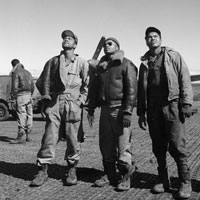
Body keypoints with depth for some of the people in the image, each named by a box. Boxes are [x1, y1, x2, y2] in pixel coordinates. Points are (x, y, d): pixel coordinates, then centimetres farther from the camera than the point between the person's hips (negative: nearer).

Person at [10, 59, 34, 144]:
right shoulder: (28, 73, 16)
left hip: (20, 96, -7)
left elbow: (14, 88, -13)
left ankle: (21, 137, -7)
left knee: (21, 117, -8)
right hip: (28, 95, 7)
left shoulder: (16, 73, -7)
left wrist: (13, 100, -11)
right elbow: (32, 87, 16)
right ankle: (27, 135, 14)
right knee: (29, 116, 8)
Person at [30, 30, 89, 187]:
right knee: (49, 137, -3)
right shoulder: (53, 61, 14)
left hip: (73, 104, -1)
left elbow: (87, 84, 5)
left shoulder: (82, 63, 8)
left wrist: (81, 101, -6)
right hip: (55, 103, 2)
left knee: (73, 139, 1)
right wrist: (46, 98, 7)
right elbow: (43, 82, 17)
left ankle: (72, 171, 15)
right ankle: (43, 171, 4)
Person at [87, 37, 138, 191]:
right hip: (105, 109, 6)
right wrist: (91, 109, 14)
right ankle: (109, 175, 19)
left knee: (123, 144, -5)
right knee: (106, 144, 8)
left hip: (120, 109, -6)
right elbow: (95, 89, 20)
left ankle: (126, 177, 8)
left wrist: (128, 112, -18)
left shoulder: (126, 64, -3)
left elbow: (132, 89, -10)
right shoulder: (100, 66, 17)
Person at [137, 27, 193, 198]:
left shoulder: (173, 56, 7)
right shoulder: (144, 63, 17)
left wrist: (186, 103, -11)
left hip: (172, 106, -4)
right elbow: (141, 90, 17)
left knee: (177, 145, -7)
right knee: (159, 147, 7)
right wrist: (141, 113, 12)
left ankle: (185, 182, 4)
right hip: (153, 109, 4)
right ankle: (163, 181, 18)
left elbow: (185, 79, -1)